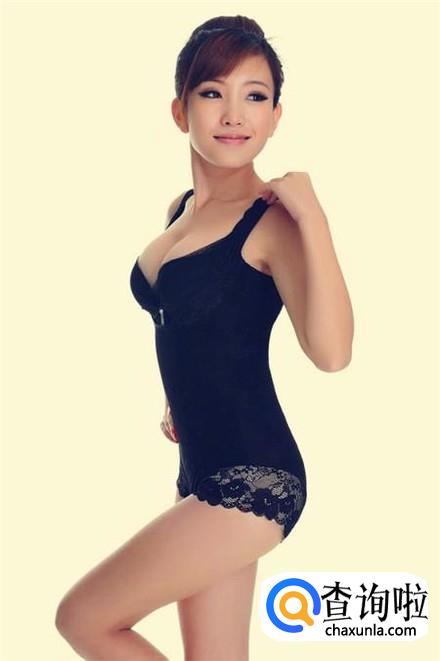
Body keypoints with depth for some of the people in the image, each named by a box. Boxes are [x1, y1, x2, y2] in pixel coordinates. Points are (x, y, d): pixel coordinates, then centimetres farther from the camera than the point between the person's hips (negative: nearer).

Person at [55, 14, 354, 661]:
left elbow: (330, 351, -28)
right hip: (203, 471, 8)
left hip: (251, 479, -8)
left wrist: (311, 214, -28)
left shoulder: (273, 219, -13)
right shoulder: (182, 209, 10)